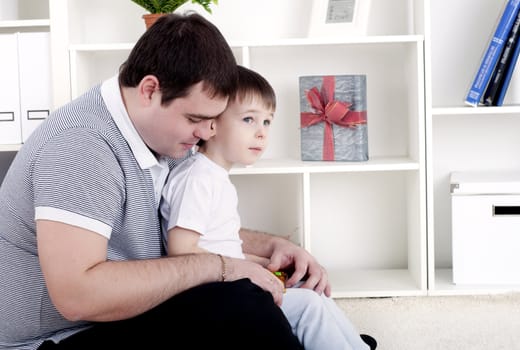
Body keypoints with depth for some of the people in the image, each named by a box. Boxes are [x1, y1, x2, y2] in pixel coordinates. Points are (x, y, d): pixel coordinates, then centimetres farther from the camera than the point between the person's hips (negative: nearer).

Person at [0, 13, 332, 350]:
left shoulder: (166, 133, 2)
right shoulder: (82, 144, -25)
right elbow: (76, 294, -34)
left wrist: (272, 245, 1)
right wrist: (216, 267, -28)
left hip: (121, 316, 8)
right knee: (238, 305, -26)